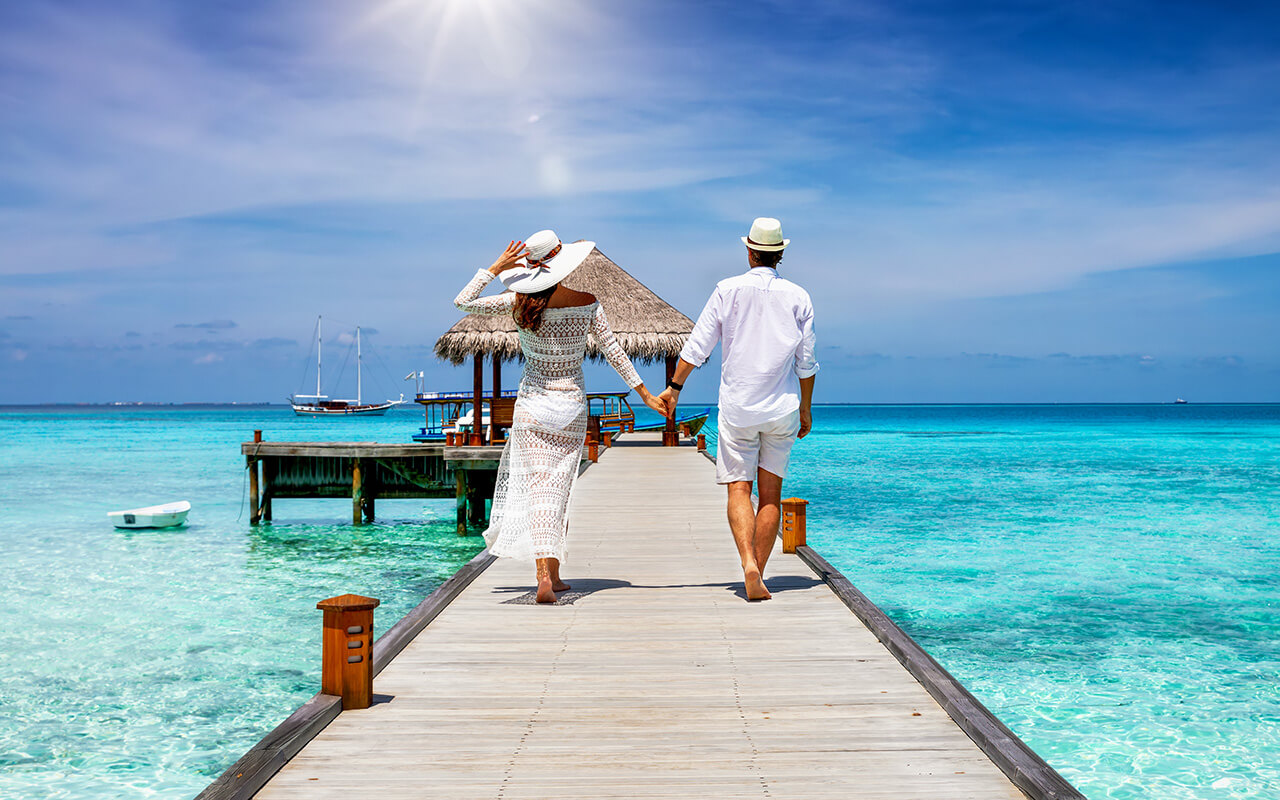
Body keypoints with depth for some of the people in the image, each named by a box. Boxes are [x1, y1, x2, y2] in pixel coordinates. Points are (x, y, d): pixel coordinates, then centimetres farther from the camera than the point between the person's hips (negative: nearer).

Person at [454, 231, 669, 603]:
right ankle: (554, 573, 17)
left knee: (537, 488, -3)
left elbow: (462, 301, -5)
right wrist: (645, 394, 4)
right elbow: (613, 351, -3)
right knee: (559, 488, 10)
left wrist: (496, 268, -4)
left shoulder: (520, 304, -9)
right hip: (571, 405, 1)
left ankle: (544, 575, -16)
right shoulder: (587, 303, -8)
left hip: (532, 403, -1)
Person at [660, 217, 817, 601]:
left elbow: (698, 345, -4)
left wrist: (674, 386, 6)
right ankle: (759, 574, 9)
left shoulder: (728, 290, -4)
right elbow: (806, 361, 4)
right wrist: (805, 408, 15)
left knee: (738, 488, 0)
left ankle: (749, 564, -20)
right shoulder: (798, 297, 1)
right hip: (782, 410, 2)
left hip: (737, 408, -1)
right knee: (770, 493, 9)